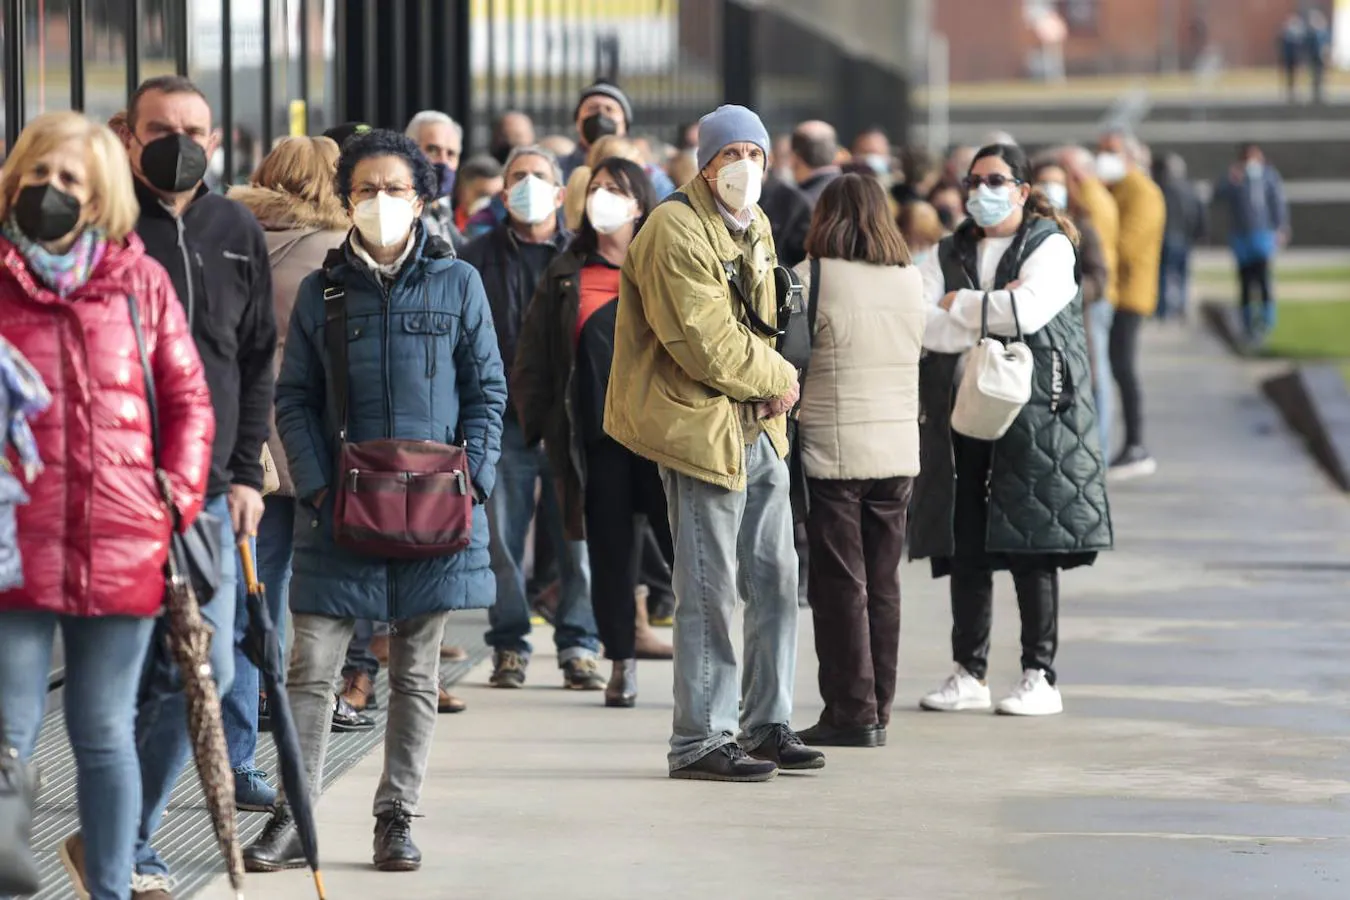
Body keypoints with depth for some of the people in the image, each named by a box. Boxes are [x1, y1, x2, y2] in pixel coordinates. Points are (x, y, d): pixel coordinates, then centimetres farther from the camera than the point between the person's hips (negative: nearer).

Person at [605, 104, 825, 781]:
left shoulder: (755, 227, 14)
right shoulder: (675, 233, -15)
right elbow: (707, 346, -20)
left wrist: (772, 380, 2)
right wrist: (779, 378, -7)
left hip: (759, 427, 9)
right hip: (701, 427, -9)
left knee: (776, 579, 12)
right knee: (709, 591, -5)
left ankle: (766, 725, 23)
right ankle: (699, 742, 1)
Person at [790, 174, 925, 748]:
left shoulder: (812, 279, -11)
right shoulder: (912, 281, 5)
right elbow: (913, 353, 12)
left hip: (832, 452, -5)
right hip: (899, 452, 5)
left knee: (840, 587, 1)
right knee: (883, 586, 11)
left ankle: (851, 713, 1)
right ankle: (877, 711, 15)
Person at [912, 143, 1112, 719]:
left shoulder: (1050, 247, 2)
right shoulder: (950, 253, 16)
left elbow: (1026, 309, -17)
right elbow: (918, 323, 0)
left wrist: (958, 304, -3)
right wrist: (989, 315, -9)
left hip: (1034, 411, -4)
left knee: (1032, 550, -5)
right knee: (964, 549, 3)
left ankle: (1040, 677, 0)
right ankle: (969, 675, 9)